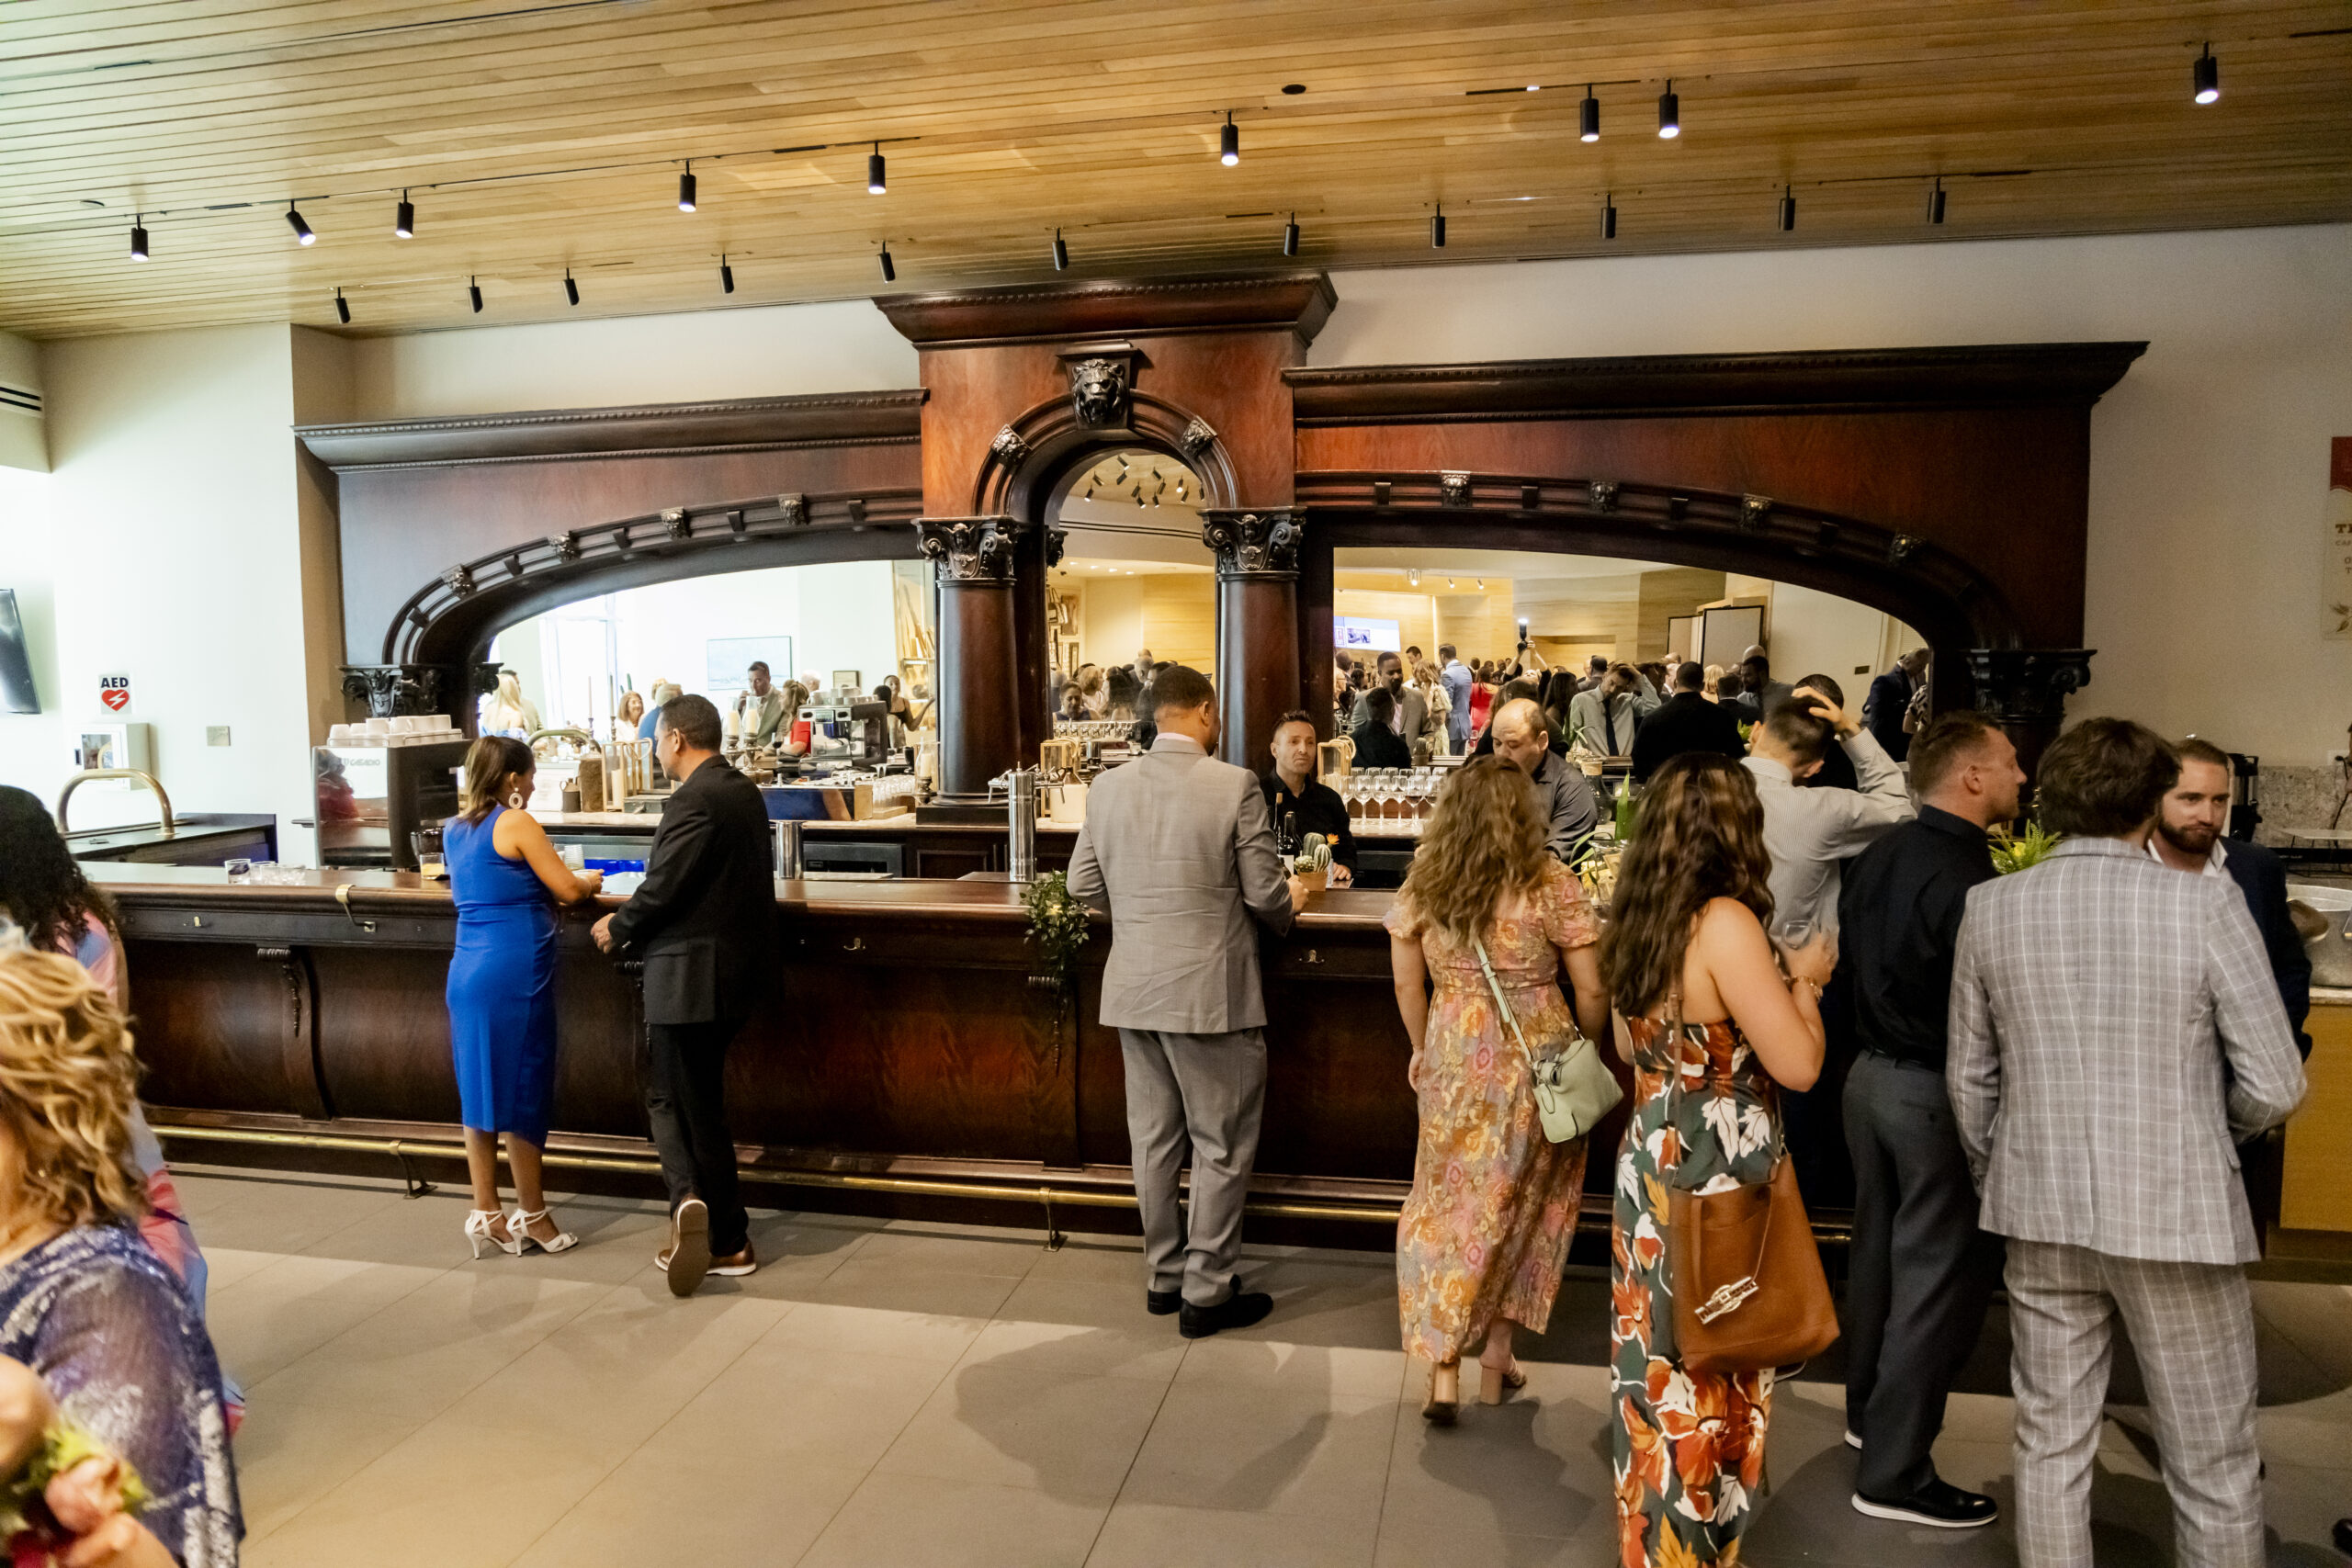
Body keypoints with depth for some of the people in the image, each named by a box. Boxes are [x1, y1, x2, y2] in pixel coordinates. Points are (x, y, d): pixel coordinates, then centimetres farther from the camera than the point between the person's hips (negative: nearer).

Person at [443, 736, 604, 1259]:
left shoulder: (454, 829, 13)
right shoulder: (517, 824, -10)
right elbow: (569, 889, -9)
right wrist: (590, 880, 13)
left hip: (467, 972, 8)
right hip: (515, 974, -8)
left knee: (480, 1091, 11)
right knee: (522, 1092, 1)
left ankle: (486, 1214, 17)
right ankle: (531, 1215, 10)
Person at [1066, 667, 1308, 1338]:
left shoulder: (1107, 788, 1)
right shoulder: (1235, 786, -13)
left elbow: (1084, 886, 6)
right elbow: (1265, 894, -11)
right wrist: (1290, 904, 11)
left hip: (1133, 991, 5)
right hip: (1209, 993, -5)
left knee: (1153, 1139, 17)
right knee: (1222, 1146, 8)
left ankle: (1165, 1275, 30)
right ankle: (1207, 1293, 16)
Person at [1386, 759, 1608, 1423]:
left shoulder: (1421, 884, -2)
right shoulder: (1549, 883, -10)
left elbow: (1407, 983, 5)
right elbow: (1592, 989, -7)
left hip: (1452, 1061, 2)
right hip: (1536, 1062, -2)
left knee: (1449, 1204, 14)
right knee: (1522, 1205, 15)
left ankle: (1443, 1368, 10)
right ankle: (1496, 1358, 25)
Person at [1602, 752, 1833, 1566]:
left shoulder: (1636, 921, 4)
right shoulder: (1724, 923, -20)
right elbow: (1797, 1065, -20)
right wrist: (1804, 981, -3)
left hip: (1651, 1171, 7)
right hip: (1718, 1188, -7)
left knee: (1660, 1371, 19)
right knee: (1710, 1384, 9)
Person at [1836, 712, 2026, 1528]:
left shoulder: (1879, 854, 3)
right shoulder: (1969, 880, -23)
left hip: (1872, 1073, 9)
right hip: (1938, 1091, -8)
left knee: (1880, 1247, 22)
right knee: (1937, 1276, 2)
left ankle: (1869, 1409, 39)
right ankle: (1895, 1473, 11)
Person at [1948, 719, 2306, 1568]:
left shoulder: (1990, 907, -4)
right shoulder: (2205, 904, -13)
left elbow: (1969, 1077, 3)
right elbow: (2274, 1087, -10)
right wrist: (2203, 1127, 11)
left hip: (2041, 1211, 3)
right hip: (2178, 1212, -3)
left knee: (2050, 1442, 15)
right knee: (2214, 1468, 13)